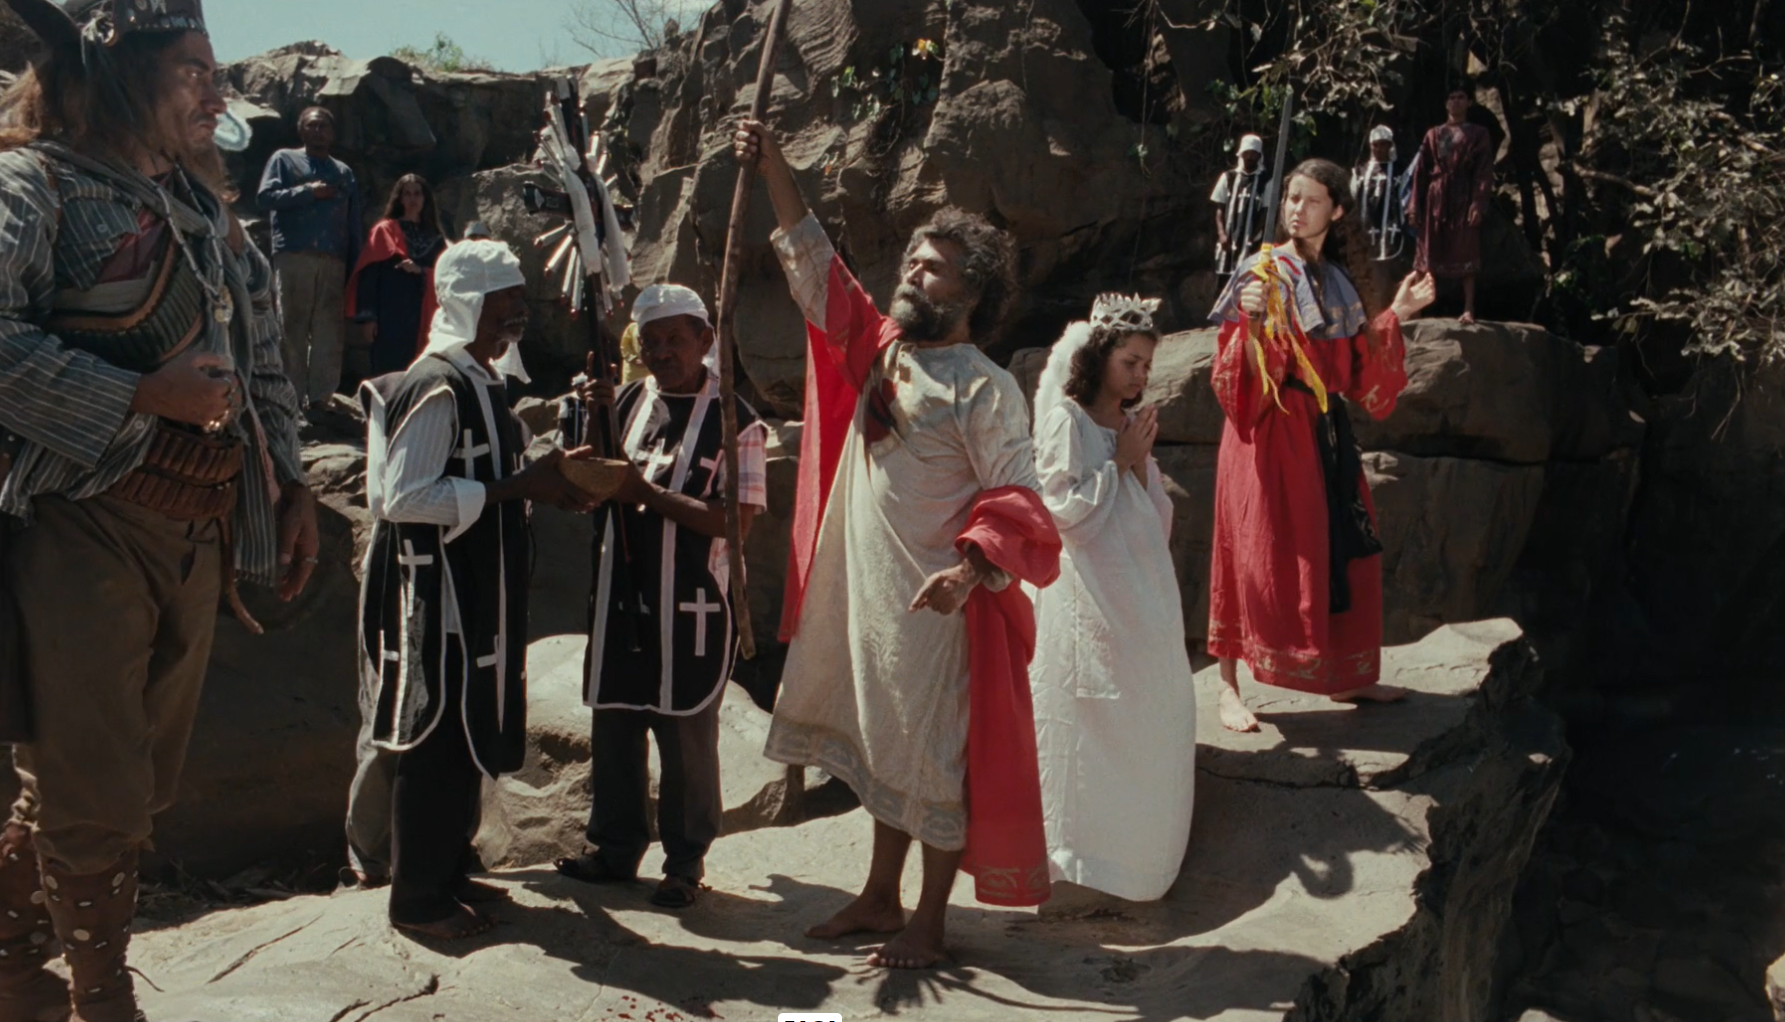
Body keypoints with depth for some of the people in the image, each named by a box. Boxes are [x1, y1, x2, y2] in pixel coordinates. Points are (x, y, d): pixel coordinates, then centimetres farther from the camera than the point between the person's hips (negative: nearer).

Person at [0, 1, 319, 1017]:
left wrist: (291, 483, 14)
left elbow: (261, 359, 22)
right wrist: (147, 396, -19)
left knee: (140, 782, 15)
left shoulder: (205, 205, 19)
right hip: (85, 523, -7)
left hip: (201, 537, 8)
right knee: (96, 791, 0)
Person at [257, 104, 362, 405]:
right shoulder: (284, 160, 15)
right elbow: (266, 197, -1)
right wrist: (308, 191, -5)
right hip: (293, 257, -3)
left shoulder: (344, 172, 23)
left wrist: (355, 269, 8)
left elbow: (354, 227, 18)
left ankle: (321, 397, -3)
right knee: (293, 329, -5)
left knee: (329, 331, -4)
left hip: (334, 262, 3)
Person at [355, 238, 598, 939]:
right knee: (436, 738, -1)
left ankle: (447, 873, 29)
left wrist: (545, 473, 5)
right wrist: (519, 487, -23)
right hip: (434, 590, -10)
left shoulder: (481, 379, 13)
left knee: (472, 733, 16)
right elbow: (404, 495, -24)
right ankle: (417, 897, 11)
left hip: (476, 590, 10)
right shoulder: (437, 388, -18)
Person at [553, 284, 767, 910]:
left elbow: (737, 519, -15)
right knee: (614, 724, 13)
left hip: (692, 605, -5)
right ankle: (616, 847, 29)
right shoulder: (628, 401, 8)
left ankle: (686, 861, 20)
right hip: (621, 594, 5)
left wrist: (648, 493, -18)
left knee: (687, 736, 5)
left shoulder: (735, 421, -7)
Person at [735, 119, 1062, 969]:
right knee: (883, 747, 19)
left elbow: (1018, 504, -17)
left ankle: (928, 923, 20)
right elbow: (817, 269, 9)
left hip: (939, 604, -7)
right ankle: (880, 894, 35)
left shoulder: (987, 391, -13)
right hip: (865, 591, 7)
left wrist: (970, 568, -35)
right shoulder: (881, 350, 6)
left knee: (940, 760, 6)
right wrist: (774, 171, 3)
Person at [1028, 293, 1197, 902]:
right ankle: (1080, 857, 6)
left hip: (1144, 594, 7)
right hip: (1087, 596, -7)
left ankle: (1138, 847, 20)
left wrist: (1140, 460, -4)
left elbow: (1157, 519, 11)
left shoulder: (1130, 425, 14)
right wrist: (1120, 461, -9)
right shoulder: (1066, 420, -7)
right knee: (1091, 720, -5)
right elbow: (1067, 510, -15)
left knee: (1158, 716, 7)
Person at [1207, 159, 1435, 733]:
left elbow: (1356, 372, 13)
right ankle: (1229, 687, 0)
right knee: (1260, 554, -7)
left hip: (1324, 432, 7)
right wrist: (1252, 321, -30)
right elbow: (1248, 377, -14)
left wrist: (1394, 315, 7)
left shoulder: (1338, 281, 12)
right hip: (1271, 432, -7)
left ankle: (1344, 676, 24)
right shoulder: (1265, 273, -6)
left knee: (1344, 551, 11)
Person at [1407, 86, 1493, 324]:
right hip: (1435, 200, 2)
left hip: (1463, 199, -2)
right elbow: (1420, 172, 10)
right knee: (1429, 253, 2)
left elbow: (1484, 173, -1)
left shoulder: (1478, 134, 7)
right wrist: (1414, 206, 1)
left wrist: (1478, 204, -14)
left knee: (1466, 254, -3)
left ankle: (1469, 309, -2)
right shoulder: (1433, 135, 14)